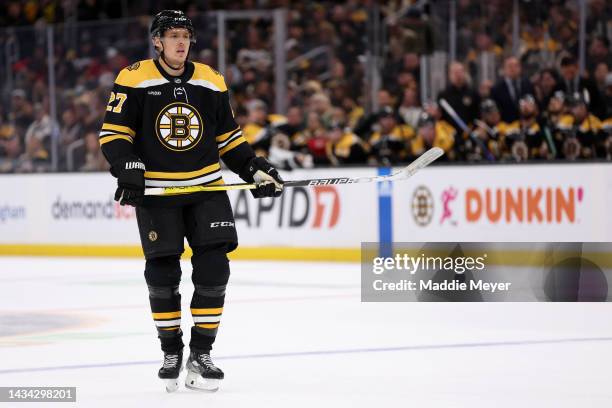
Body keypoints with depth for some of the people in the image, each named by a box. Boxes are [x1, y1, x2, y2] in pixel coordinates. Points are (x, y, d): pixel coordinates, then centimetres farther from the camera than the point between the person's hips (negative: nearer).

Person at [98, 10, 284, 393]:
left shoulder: (211, 81, 6)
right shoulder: (134, 79, -5)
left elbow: (229, 135, 15)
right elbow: (114, 132, -4)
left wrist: (255, 169, 6)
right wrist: (127, 168, -18)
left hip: (206, 188, 3)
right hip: (156, 191, -3)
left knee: (213, 268, -6)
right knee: (162, 274, 0)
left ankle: (201, 354, 3)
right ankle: (171, 353, 17)